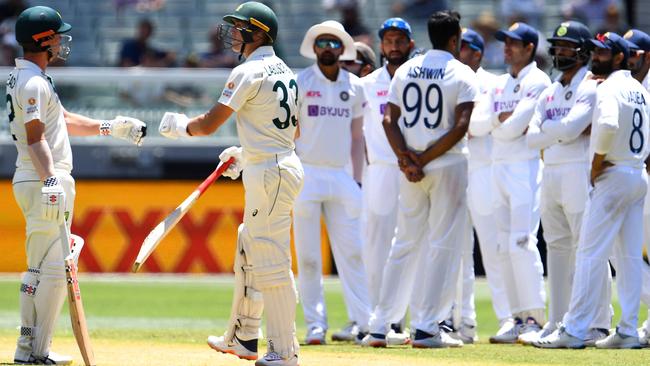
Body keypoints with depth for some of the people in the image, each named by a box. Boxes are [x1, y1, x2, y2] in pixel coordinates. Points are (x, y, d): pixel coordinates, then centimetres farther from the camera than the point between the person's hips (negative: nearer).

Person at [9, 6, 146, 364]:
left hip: (34, 183, 11)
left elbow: (63, 120, 25)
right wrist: (50, 181, -35)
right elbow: (36, 138, -25)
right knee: (55, 268, -9)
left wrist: (109, 127, 22)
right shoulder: (33, 83, -15)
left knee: (38, 267, 14)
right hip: (43, 182, -11)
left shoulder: (23, 78, 17)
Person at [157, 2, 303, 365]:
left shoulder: (249, 72, -14)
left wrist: (178, 125, 8)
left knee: (272, 260, -8)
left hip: (269, 173, -10)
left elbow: (209, 124, -12)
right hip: (283, 163, 10)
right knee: (248, 250, 21)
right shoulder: (285, 72, 15)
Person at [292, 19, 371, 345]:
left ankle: (361, 322, -3)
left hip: (341, 176, 3)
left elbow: (356, 135, 16)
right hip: (307, 175, -3)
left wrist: (357, 180, 9)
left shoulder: (354, 86, 11)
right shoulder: (299, 83, 0)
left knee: (351, 251, -2)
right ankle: (315, 324, 1)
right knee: (308, 255, -2)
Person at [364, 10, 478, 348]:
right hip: (448, 167, -5)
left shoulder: (405, 71, 9)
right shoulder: (462, 75, -5)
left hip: (408, 169, 5)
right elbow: (460, 126, -16)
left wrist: (405, 157, -8)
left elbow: (389, 119, 1)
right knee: (443, 246, 0)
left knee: (404, 244, 12)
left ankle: (379, 327, 8)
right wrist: (424, 159, -13)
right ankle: (426, 329, -3)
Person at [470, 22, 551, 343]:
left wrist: (496, 123, 2)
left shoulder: (537, 82, -6)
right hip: (499, 168, 8)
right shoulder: (500, 85, 18)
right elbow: (476, 123, 6)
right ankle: (519, 316, 9)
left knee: (522, 241, -15)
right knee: (504, 246, 6)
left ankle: (535, 317, -14)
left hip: (527, 167, -8)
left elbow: (515, 127, -16)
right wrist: (502, 119, -10)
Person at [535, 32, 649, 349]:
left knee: (590, 253, -9)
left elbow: (608, 124, -31)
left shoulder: (609, 89, -12)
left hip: (613, 177, -9)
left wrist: (597, 162, -19)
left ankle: (574, 330, -11)